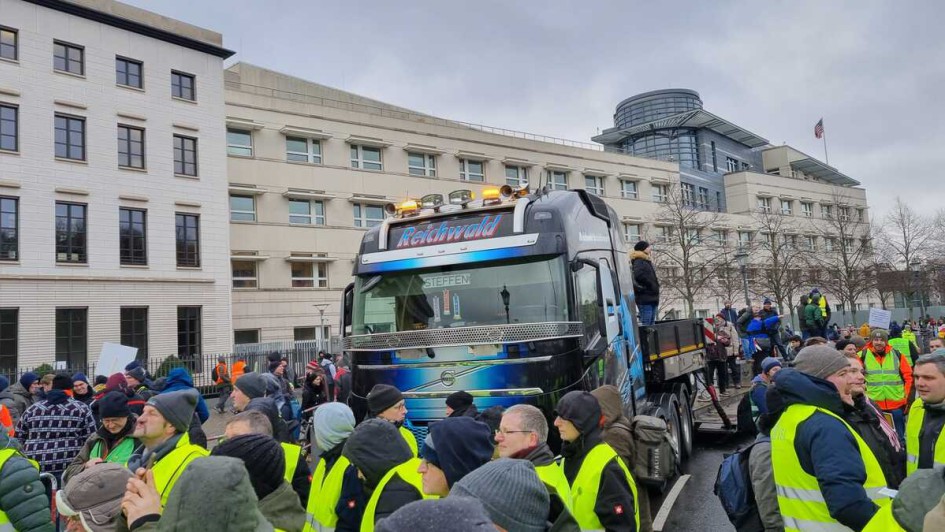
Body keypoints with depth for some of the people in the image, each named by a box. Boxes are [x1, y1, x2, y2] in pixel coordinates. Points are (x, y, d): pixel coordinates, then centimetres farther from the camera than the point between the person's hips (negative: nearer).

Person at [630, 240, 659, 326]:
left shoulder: (647, 262, 21)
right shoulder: (639, 262, -10)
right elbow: (639, 275, -28)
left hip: (651, 299, 10)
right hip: (645, 299, -10)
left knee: (651, 324, 10)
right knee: (645, 324, -12)